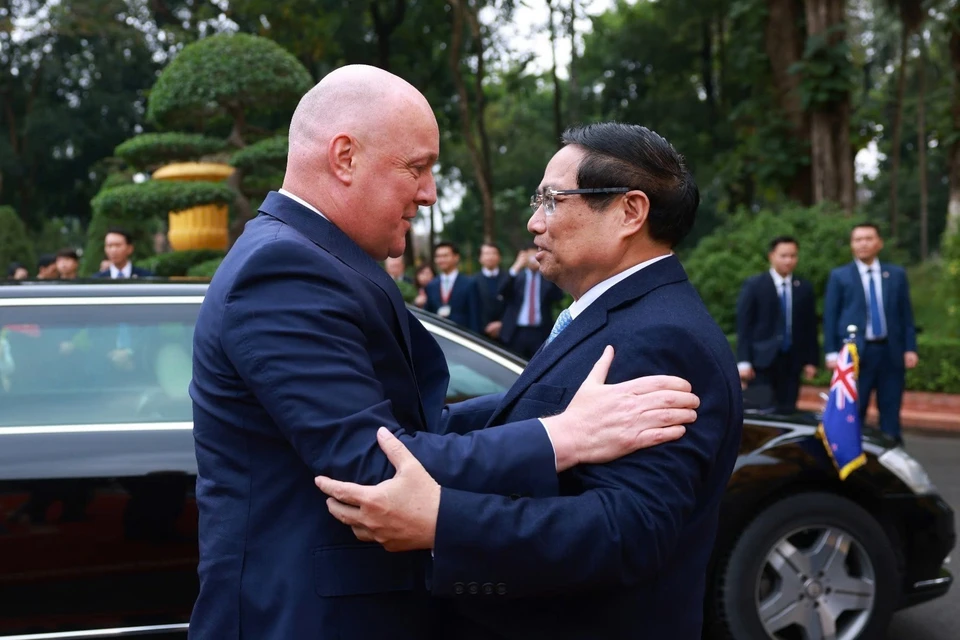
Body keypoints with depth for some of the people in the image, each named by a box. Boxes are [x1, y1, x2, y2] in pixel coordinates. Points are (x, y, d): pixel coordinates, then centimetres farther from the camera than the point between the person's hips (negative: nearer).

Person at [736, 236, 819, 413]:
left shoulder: (804, 288, 11)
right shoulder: (753, 285, 1)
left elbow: (810, 327, 12)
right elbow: (743, 326, -2)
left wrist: (811, 360, 5)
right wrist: (744, 362, -9)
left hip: (791, 362, 3)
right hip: (762, 361, -3)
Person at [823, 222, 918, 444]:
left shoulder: (896, 274, 12)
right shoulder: (839, 276, 5)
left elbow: (906, 314, 11)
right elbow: (830, 316, 2)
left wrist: (910, 348, 3)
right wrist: (831, 352, -5)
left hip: (891, 351, 2)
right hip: (855, 352, -2)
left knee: (891, 411, 5)